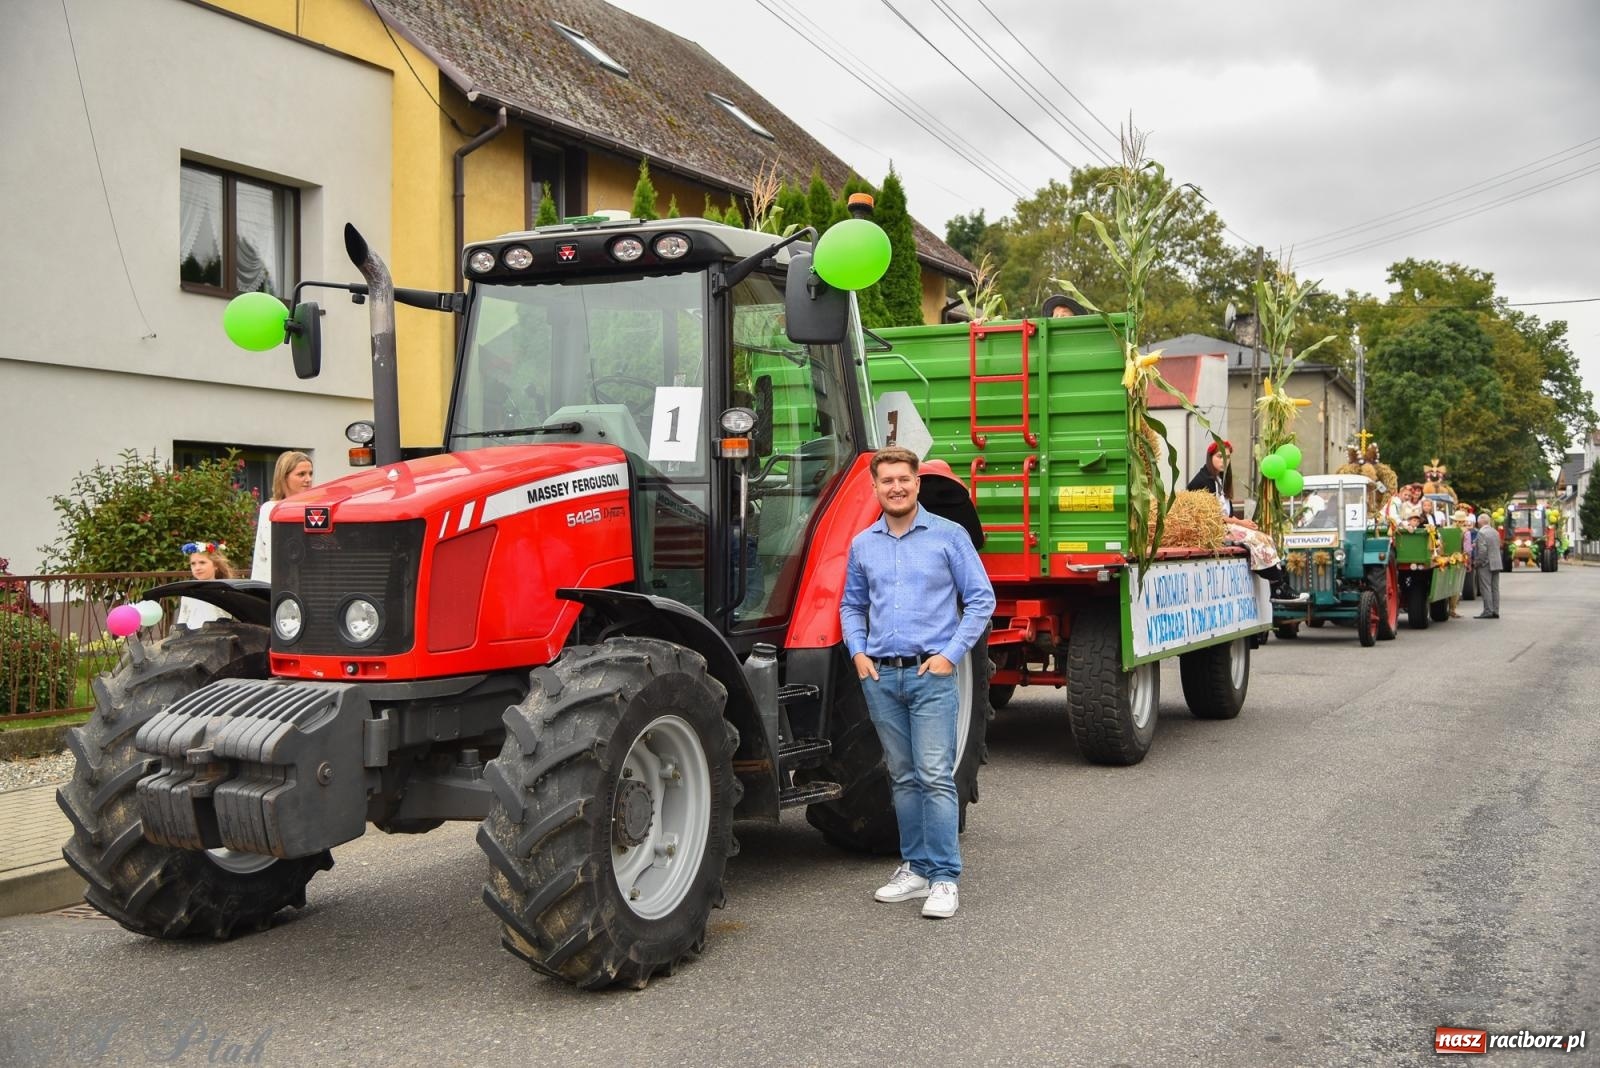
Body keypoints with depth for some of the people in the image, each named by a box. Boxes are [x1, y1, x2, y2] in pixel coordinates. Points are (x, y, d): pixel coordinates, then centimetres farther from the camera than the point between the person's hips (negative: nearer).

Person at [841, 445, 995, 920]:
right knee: (903, 777, 11)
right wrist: (858, 653, 4)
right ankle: (916, 867, 21)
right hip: (880, 676, 4)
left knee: (935, 776, -8)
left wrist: (951, 654, -9)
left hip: (931, 673, -4)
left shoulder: (948, 535, -1)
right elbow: (851, 606, 20)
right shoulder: (862, 545, 10)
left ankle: (944, 878, -4)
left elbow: (981, 599, -1)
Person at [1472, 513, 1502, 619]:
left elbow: (1482, 550, -21)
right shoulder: (1496, 532, 11)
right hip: (1496, 563, 8)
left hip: (1485, 565, -8)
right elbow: (1498, 547, 17)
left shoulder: (1481, 533, -15)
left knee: (1486, 588, -5)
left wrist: (1477, 562, -10)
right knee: (1495, 588, 10)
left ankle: (1488, 611, -6)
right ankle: (1495, 611, 12)